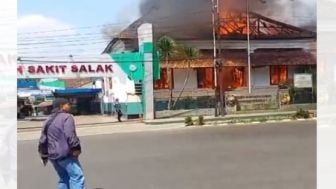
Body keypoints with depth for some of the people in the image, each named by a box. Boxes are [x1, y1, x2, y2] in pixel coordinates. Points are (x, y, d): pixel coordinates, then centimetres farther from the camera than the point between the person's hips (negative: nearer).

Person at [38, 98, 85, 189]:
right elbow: (70, 136, -21)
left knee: (64, 179, 17)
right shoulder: (66, 117, -9)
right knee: (77, 177, -8)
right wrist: (76, 148, -11)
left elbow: (42, 140, 16)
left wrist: (44, 155, 23)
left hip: (53, 155, 8)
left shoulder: (48, 120, 16)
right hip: (65, 154, -8)